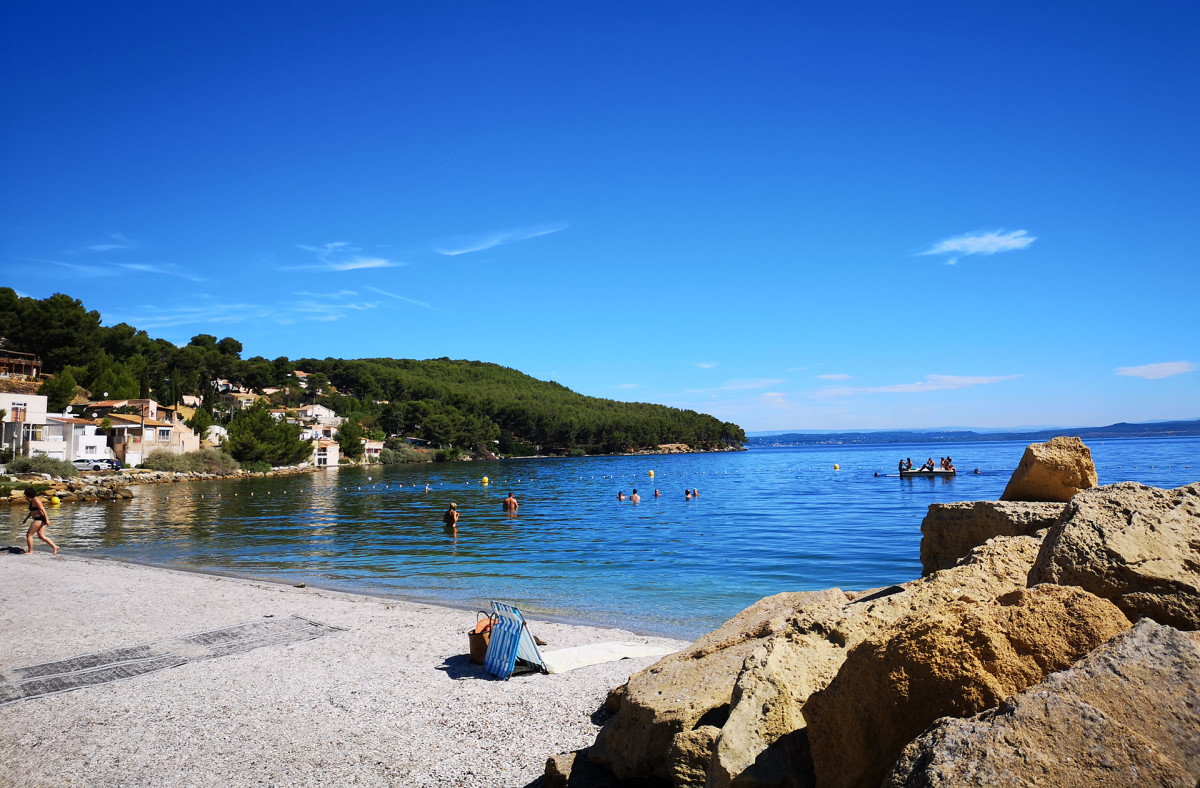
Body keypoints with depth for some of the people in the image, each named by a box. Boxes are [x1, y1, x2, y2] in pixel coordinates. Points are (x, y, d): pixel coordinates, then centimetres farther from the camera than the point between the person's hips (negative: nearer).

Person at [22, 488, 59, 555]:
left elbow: (43, 510, -20)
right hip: (38, 520, 10)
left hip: (39, 519, -10)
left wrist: (47, 520, -23)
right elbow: (31, 512, 27)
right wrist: (25, 519, 28)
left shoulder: (36, 500, -16)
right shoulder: (32, 501, 15)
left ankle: (30, 551, 6)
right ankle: (55, 547, 6)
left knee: (29, 535, -1)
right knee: (42, 536, 9)